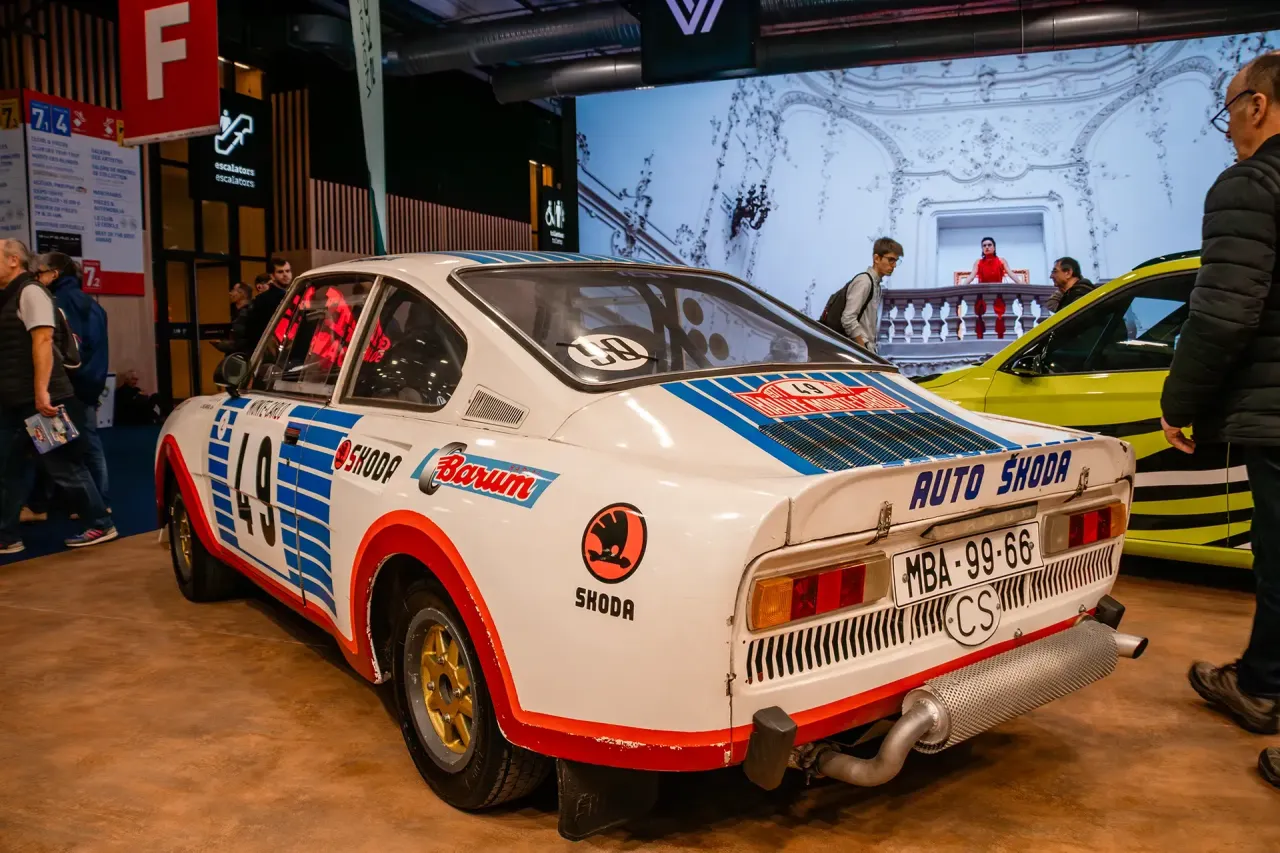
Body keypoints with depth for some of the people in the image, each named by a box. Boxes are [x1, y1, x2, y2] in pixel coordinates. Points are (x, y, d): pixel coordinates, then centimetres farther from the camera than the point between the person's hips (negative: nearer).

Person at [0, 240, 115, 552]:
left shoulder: (30, 292, -10)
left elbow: (42, 341, -20)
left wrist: (41, 392, -26)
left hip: (39, 399, -9)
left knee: (63, 466, -1)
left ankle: (100, 525, 9)